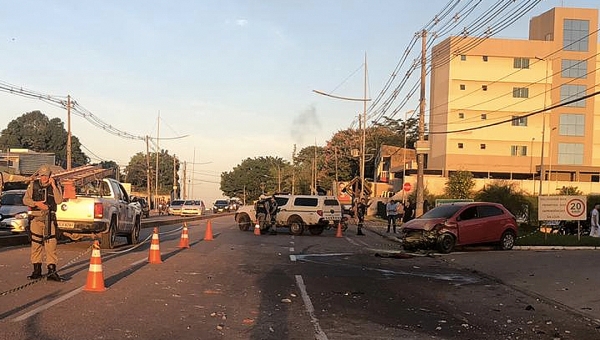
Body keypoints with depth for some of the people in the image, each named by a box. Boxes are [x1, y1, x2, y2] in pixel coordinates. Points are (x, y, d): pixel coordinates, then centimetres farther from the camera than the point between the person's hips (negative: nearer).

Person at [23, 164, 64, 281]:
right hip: (36, 218, 1)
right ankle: (37, 271, 16)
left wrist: (53, 186, -15)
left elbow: (59, 201, -10)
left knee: (51, 244, -7)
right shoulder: (33, 185, 6)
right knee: (36, 244, 6)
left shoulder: (55, 186, 4)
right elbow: (25, 199, 3)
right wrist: (36, 203, -14)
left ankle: (52, 271, -6)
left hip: (50, 219, -1)